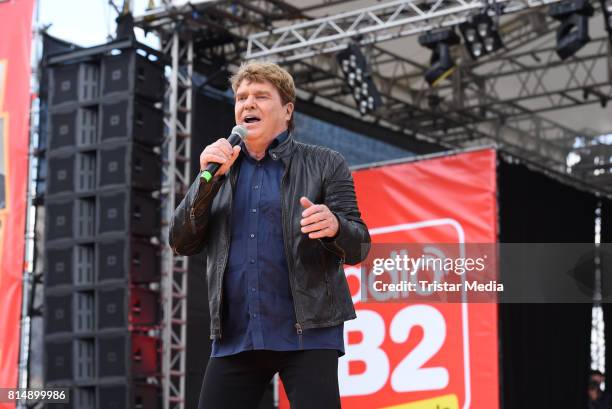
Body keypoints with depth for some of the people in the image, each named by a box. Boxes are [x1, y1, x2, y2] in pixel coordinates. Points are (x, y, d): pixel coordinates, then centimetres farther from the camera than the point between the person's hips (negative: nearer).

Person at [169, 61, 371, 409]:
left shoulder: (324, 164, 4)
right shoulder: (220, 168, 15)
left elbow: (359, 246, -1)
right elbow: (183, 244, 7)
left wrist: (334, 226, -24)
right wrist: (209, 179, -6)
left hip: (308, 331, -3)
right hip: (235, 337, 4)